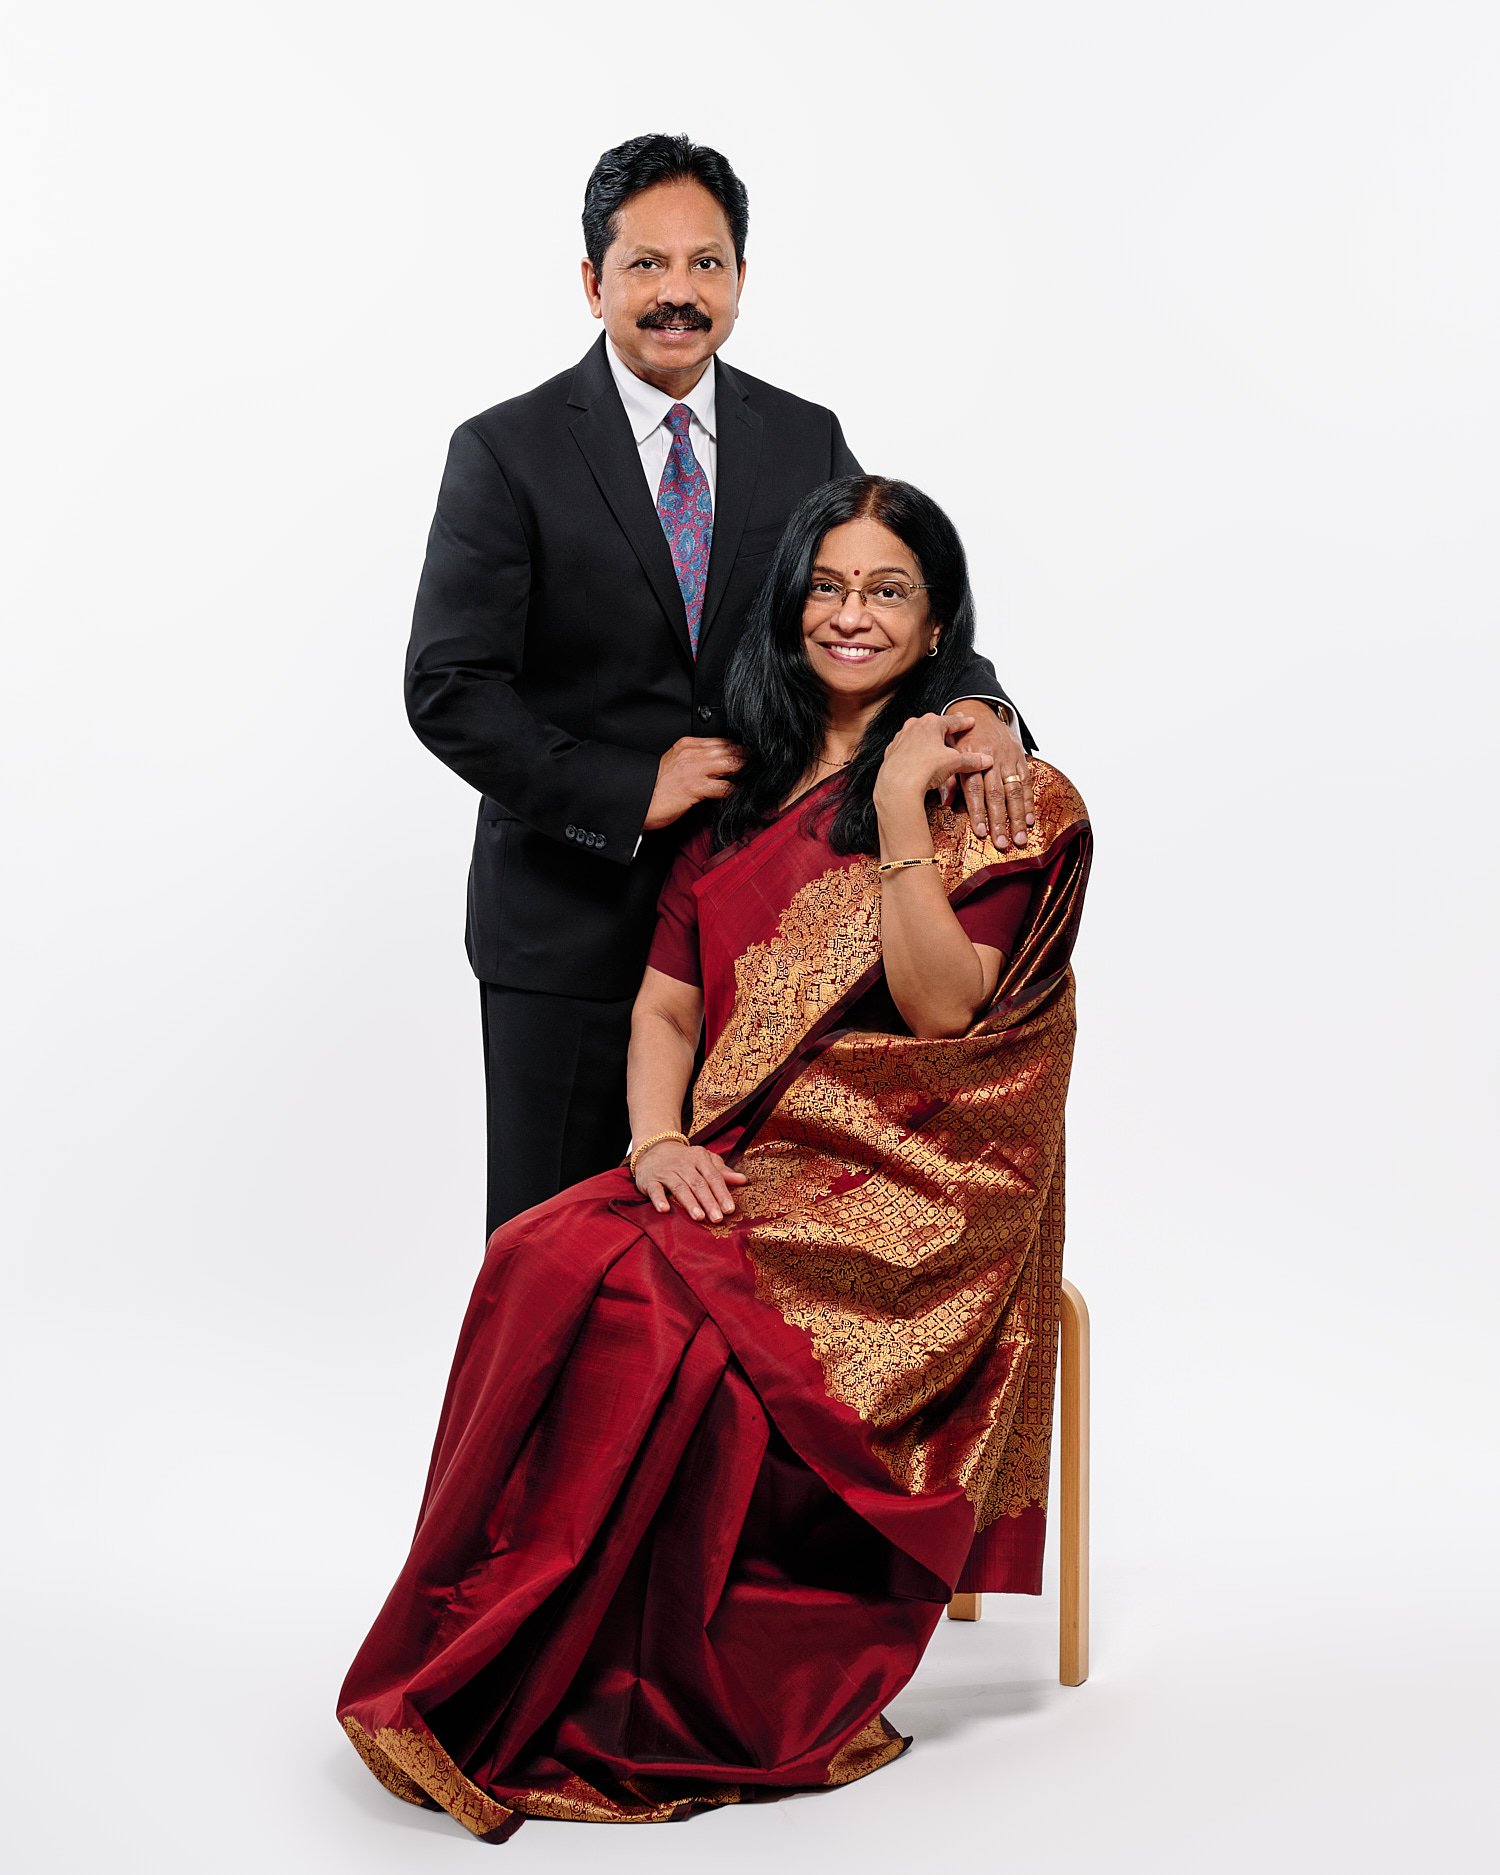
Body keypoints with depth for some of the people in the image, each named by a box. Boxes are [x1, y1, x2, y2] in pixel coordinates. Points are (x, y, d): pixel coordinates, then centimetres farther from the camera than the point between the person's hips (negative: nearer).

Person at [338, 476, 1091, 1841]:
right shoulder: (747, 788, 18)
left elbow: (941, 1008, -10)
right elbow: (666, 1002, 13)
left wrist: (900, 820, -17)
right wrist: (659, 1140, -5)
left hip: (912, 1178, -5)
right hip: (742, 1158, 5)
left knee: (656, 1304, -31)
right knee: (551, 1262, -26)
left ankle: (670, 1703, -20)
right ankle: (516, 1682, -23)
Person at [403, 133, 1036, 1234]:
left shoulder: (806, 442, 5)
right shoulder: (507, 453, -6)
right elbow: (450, 689, -11)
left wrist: (975, 706, -21)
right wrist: (629, 794, -18)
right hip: (574, 925, -3)